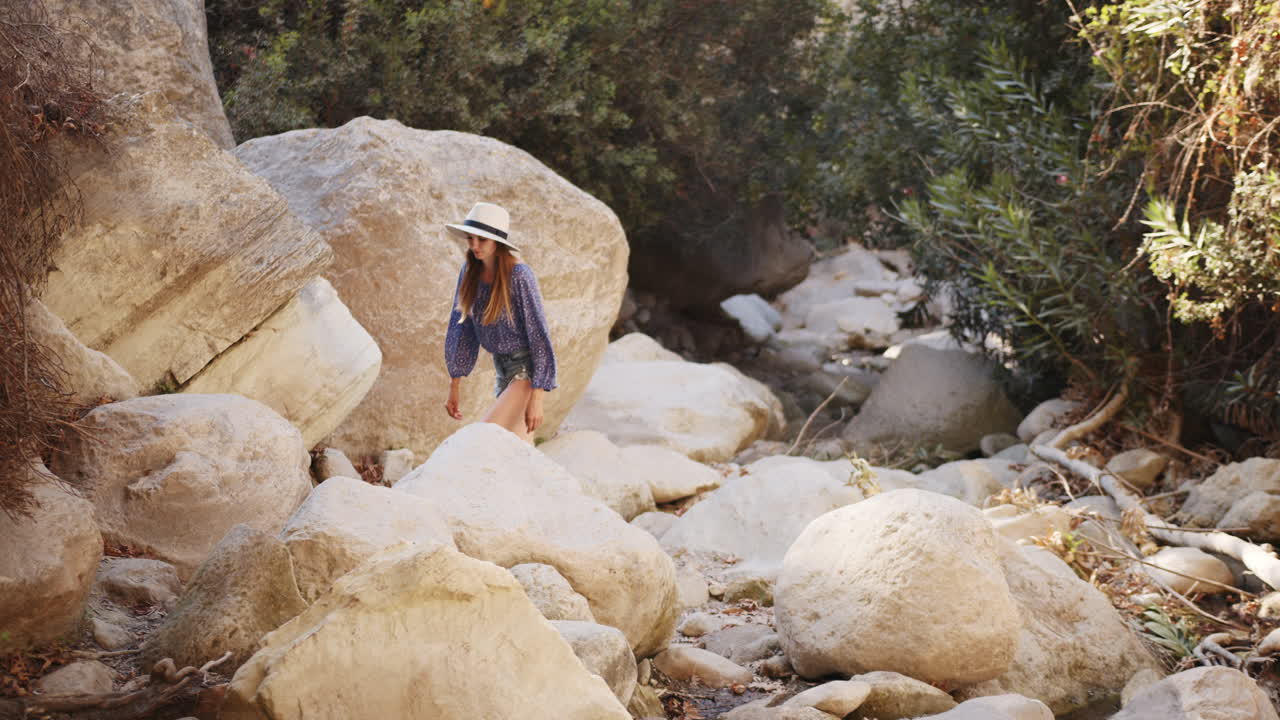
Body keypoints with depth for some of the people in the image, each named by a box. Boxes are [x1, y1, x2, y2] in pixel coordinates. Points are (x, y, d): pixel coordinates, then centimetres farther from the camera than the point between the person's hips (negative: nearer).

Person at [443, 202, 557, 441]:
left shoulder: (519, 275, -20)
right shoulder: (470, 271, -1)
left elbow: (538, 334, -19)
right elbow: (460, 326, 7)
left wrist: (536, 399, -23)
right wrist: (453, 387, 8)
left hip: (528, 368, -7)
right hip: (503, 367, 7)